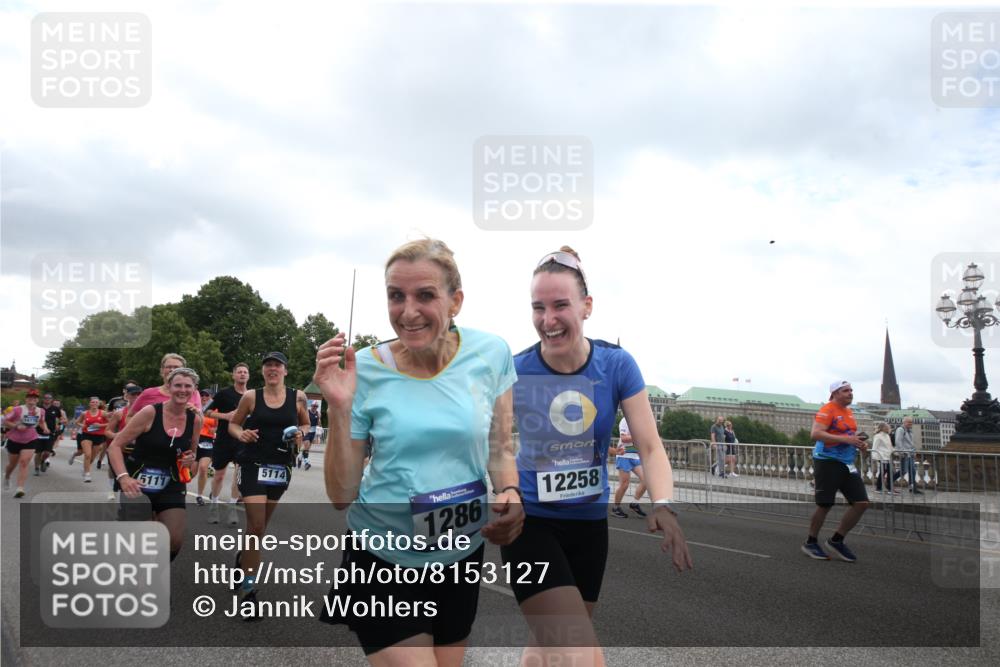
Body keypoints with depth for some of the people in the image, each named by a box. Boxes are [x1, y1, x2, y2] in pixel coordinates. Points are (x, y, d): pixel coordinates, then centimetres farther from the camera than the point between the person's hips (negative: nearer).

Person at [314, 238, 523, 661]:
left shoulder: (491, 354, -10)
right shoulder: (365, 369, -14)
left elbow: (500, 448, 4)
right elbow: (342, 496, -10)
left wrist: (510, 493, -16)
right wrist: (339, 408, -23)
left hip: (463, 556, 3)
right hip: (384, 562, -2)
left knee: (449, 661, 20)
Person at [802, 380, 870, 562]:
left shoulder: (849, 412, 15)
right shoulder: (827, 410, -12)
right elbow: (815, 433, -24)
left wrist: (860, 444, 7)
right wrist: (845, 439, -28)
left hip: (847, 464, 8)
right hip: (828, 463, -8)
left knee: (861, 503, 2)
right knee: (824, 505, -3)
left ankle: (837, 541, 15)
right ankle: (811, 543, 16)